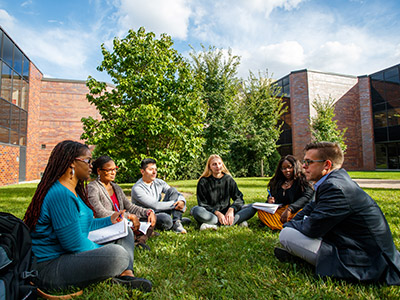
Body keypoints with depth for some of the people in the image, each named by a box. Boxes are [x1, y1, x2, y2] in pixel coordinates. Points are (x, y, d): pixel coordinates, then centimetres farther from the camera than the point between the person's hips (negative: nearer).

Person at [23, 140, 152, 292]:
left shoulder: (73, 191, 13)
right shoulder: (60, 194, -22)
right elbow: (75, 244, -24)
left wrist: (110, 221, 16)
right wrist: (104, 252, -9)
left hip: (69, 254, 12)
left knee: (125, 232, 12)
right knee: (117, 254, -36)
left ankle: (126, 274, -10)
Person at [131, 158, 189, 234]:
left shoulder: (159, 182, 2)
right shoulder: (137, 188, -17)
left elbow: (178, 194, 4)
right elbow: (155, 205, -24)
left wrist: (182, 202, -20)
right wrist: (175, 204, -20)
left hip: (161, 212, 7)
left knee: (172, 190, -10)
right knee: (166, 219, -39)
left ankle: (177, 223, -19)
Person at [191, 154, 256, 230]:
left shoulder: (228, 179, 6)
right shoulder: (203, 181, -2)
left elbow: (239, 198, 3)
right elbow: (202, 204, -6)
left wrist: (231, 209, -17)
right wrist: (217, 213, -21)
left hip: (226, 213, 3)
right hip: (211, 213, -2)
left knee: (253, 208, -16)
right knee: (196, 210, -35)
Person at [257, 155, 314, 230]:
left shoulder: (302, 181, 1)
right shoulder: (276, 182, 17)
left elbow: (307, 196, -17)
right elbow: (270, 198, 25)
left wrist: (289, 209, -29)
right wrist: (269, 201, -2)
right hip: (279, 212, 5)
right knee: (261, 211, -22)